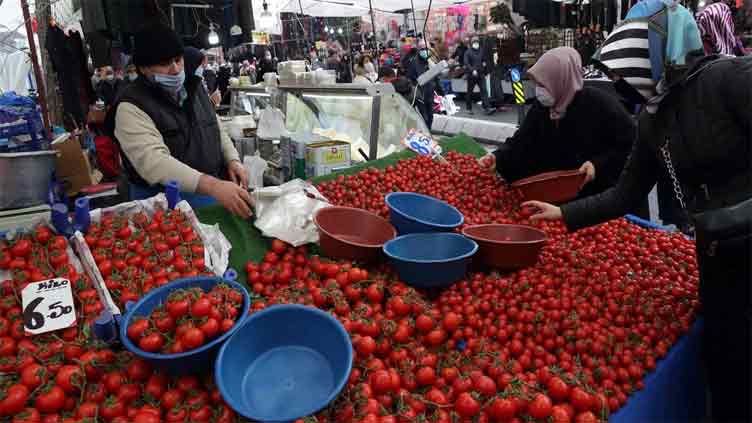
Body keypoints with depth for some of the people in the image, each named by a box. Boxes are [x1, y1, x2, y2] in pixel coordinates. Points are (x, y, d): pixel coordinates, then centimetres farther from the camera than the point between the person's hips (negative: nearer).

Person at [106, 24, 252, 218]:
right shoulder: (131, 107, -13)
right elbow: (153, 161, -27)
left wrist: (233, 160, 0)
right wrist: (213, 186, -40)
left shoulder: (194, 87, 11)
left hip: (215, 189, 7)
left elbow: (216, 130, 21)